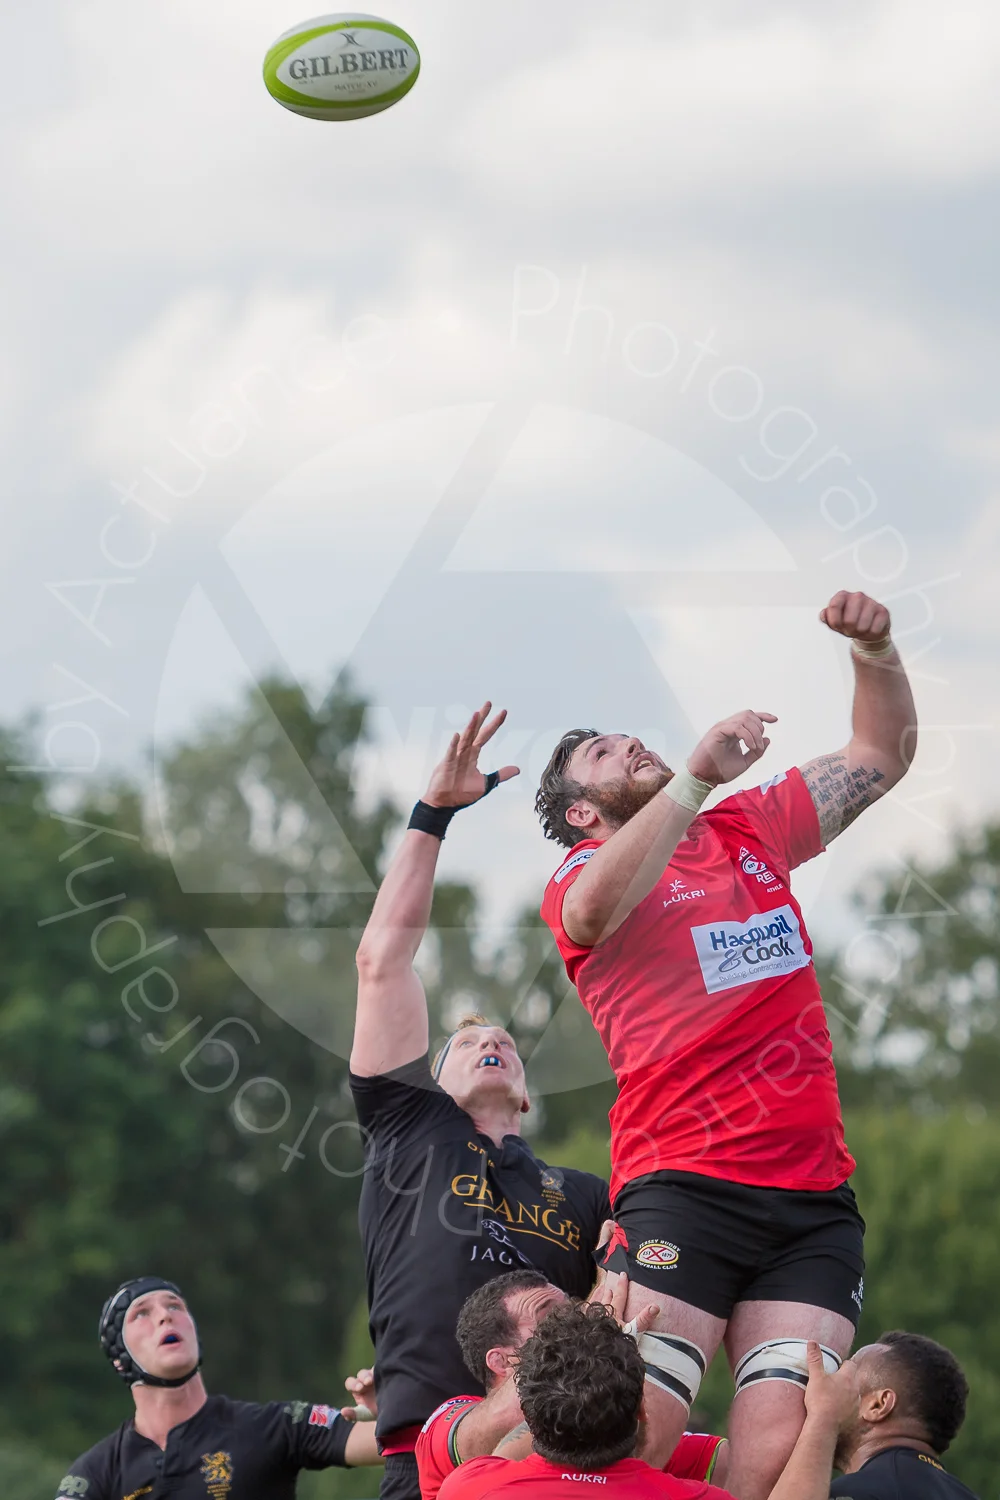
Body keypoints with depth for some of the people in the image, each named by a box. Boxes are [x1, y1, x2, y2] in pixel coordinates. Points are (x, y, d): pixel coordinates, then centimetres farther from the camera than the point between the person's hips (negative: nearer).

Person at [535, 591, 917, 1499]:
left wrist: (876, 651, 12)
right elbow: (594, 913, -19)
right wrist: (696, 777, -27)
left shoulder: (751, 828, 23)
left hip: (815, 1199, 4)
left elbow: (881, 757, 31)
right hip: (683, 1191, -4)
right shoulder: (584, 875, 6)